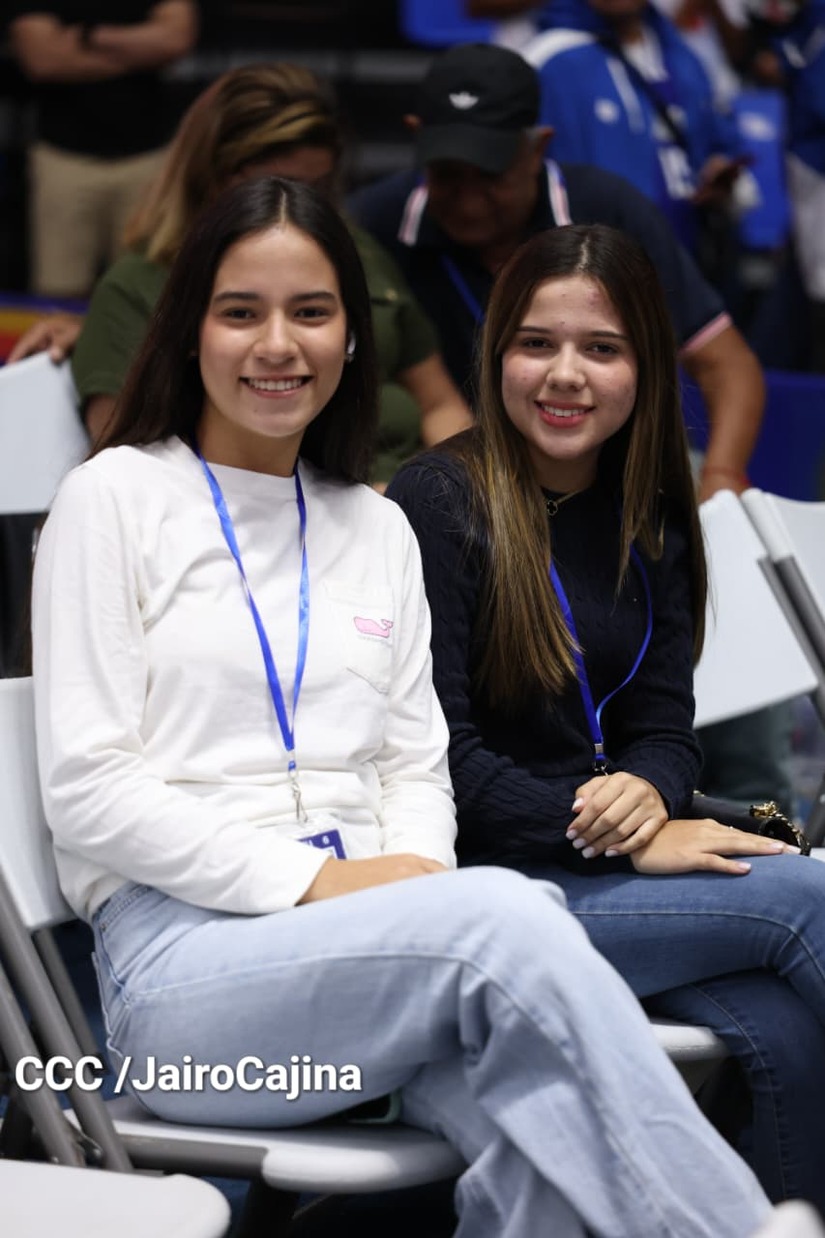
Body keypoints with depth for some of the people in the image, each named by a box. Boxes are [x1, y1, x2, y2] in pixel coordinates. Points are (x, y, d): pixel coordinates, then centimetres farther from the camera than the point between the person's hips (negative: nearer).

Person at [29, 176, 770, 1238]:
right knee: (511, 921, -33)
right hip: (186, 945, -4)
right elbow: (88, 789, -3)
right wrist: (308, 880, -12)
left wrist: (417, 869, -6)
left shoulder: (379, 529, 22)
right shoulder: (118, 496, 5)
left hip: (379, 942, 4)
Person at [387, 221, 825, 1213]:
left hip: (607, 861, 6)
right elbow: (433, 754, -11)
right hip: (479, 881, -5)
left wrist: (647, 788, -13)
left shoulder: (648, 519, 13)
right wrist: (622, 837, -16)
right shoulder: (436, 502, -6)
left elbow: (663, 720, 12)